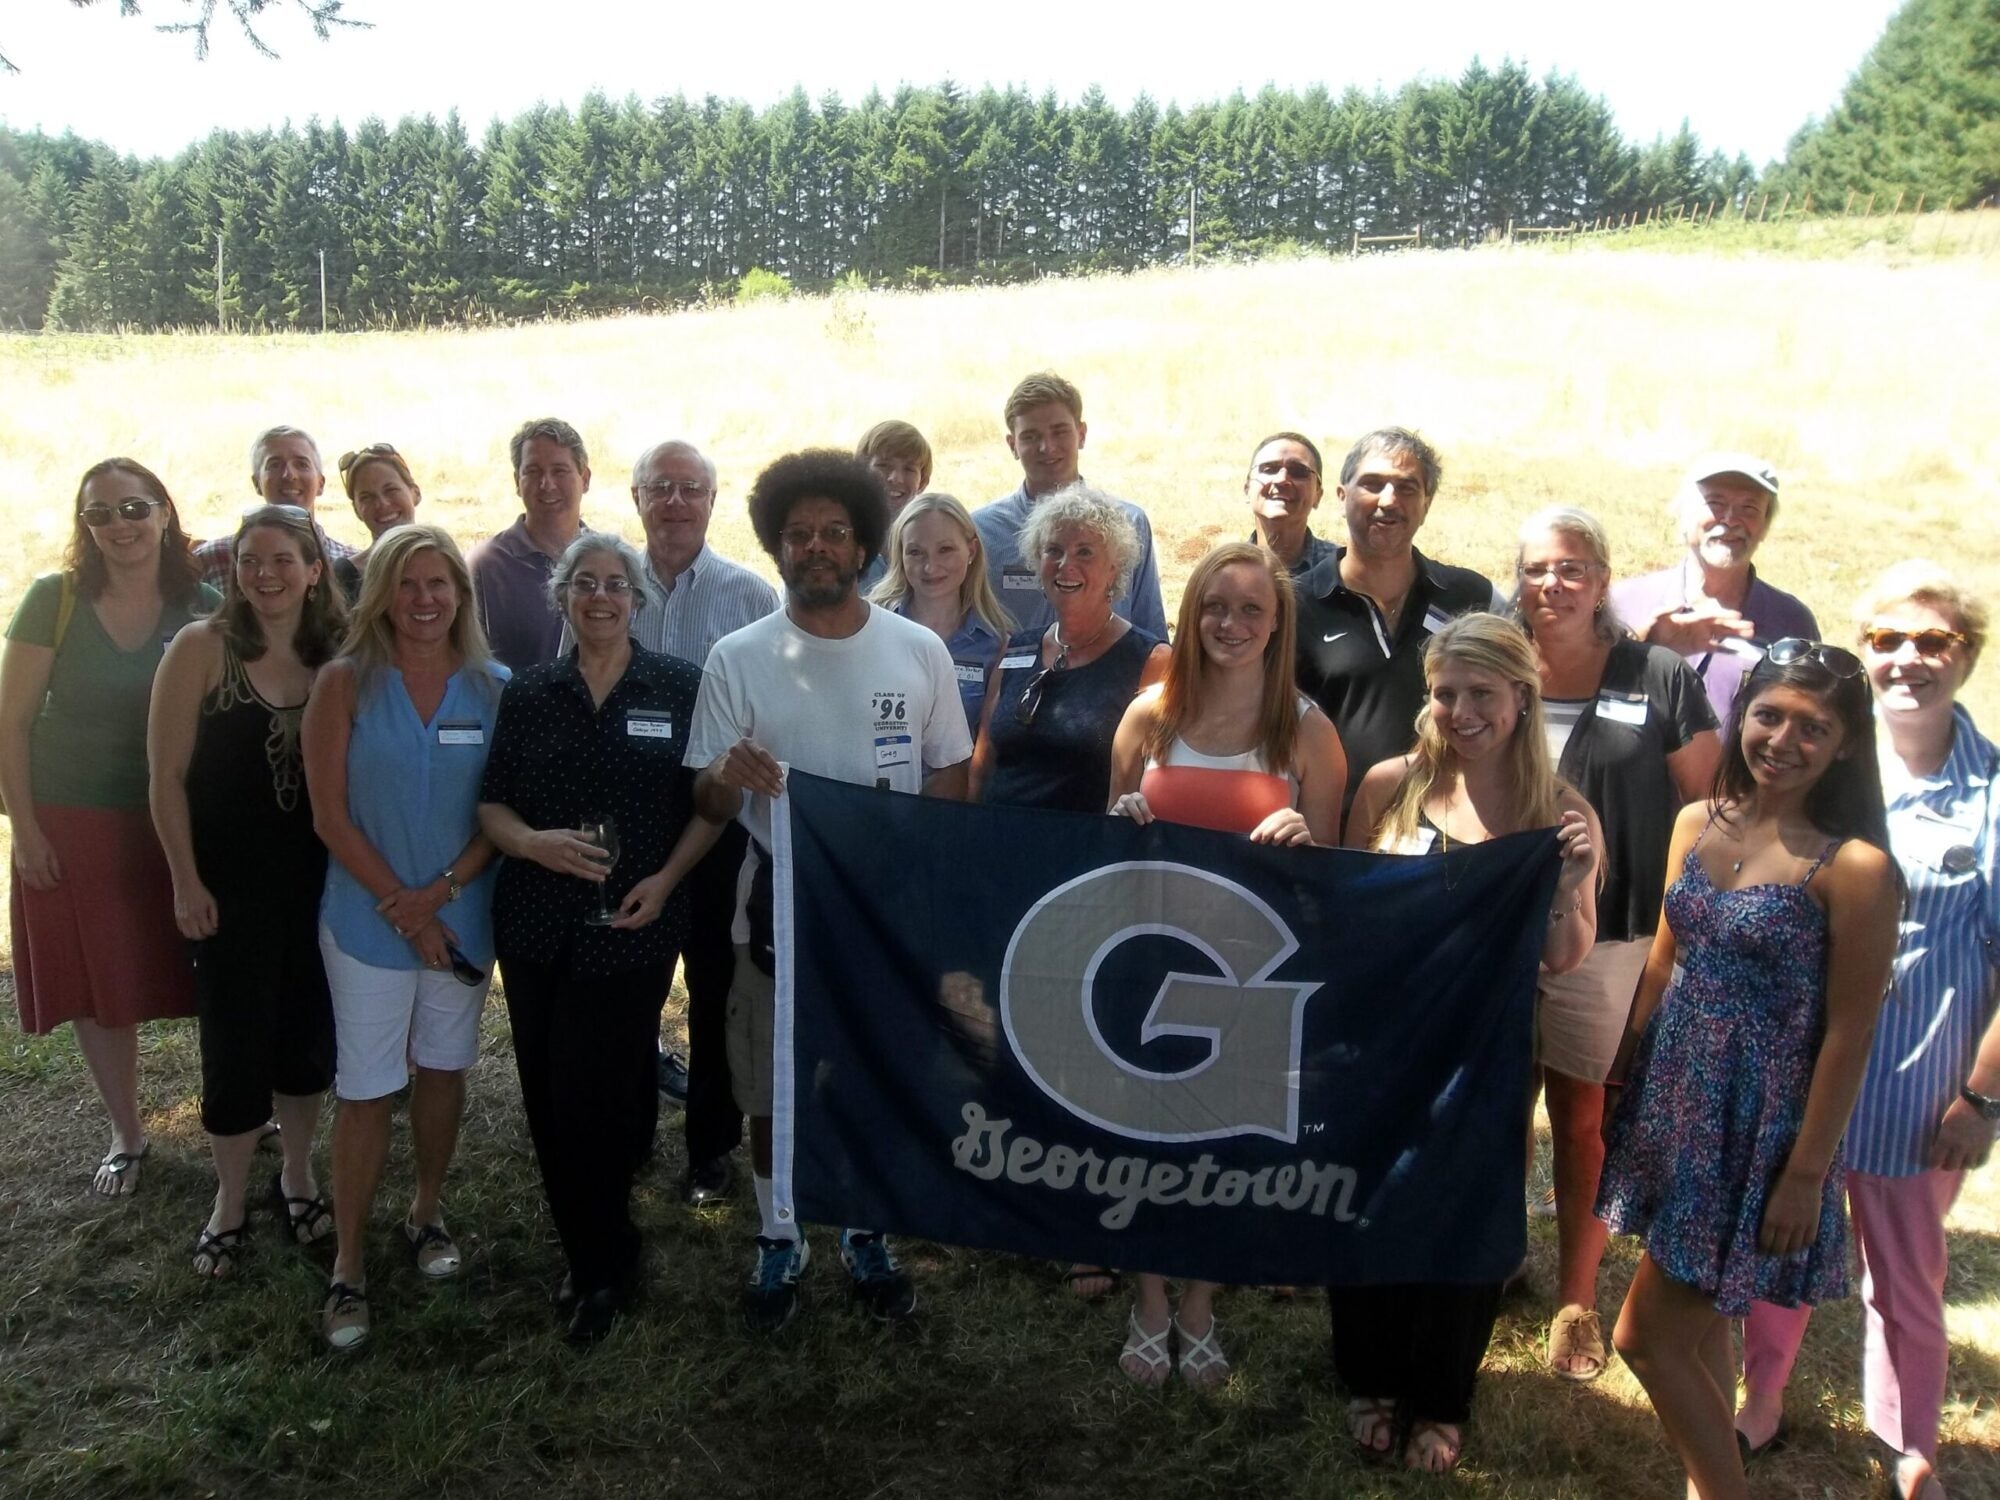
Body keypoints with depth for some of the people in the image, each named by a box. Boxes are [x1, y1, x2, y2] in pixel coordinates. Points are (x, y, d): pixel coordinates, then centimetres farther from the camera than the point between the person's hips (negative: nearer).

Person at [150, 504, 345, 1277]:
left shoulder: (339, 656, -1)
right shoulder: (201, 648, -9)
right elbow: (167, 776, -8)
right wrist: (186, 881, -9)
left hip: (321, 883, 3)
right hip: (230, 886, -2)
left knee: (308, 1034, 14)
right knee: (235, 1045, 4)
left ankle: (296, 1176, 36)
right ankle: (230, 1202, 25)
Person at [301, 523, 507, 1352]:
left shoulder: (494, 688, -3)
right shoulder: (345, 683, -7)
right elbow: (331, 815, -9)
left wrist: (442, 892, -14)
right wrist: (402, 909, -12)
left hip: (464, 915, 2)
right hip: (368, 918, -2)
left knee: (443, 1068, 15)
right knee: (367, 1088, 2)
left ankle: (426, 1212, 35)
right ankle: (348, 1265, 14)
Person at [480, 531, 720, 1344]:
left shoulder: (682, 688, 0)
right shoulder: (528, 693, 6)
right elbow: (491, 804, 7)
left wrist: (667, 877, -10)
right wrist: (534, 842, -14)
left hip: (633, 929, -3)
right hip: (536, 926, 3)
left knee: (594, 1101, -3)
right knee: (549, 1100, 7)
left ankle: (603, 1268, 20)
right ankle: (593, 1254, 28)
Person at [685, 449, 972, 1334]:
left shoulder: (919, 653, -3)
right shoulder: (737, 659, -6)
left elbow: (949, 781, 4)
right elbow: (708, 803, -4)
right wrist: (727, 777, -27)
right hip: (777, 912, -1)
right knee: (773, 1090, 12)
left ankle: (865, 1235, 37)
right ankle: (779, 1241, 34)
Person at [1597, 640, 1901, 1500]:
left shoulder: (1853, 867, -17)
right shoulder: (1697, 823, 2)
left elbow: (1849, 1032, -14)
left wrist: (1807, 1172, -13)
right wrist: (1622, 1076, 12)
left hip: (1755, 1124, -6)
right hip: (1672, 1102, 6)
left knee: (1646, 1337, -1)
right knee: (1696, 1324, 20)